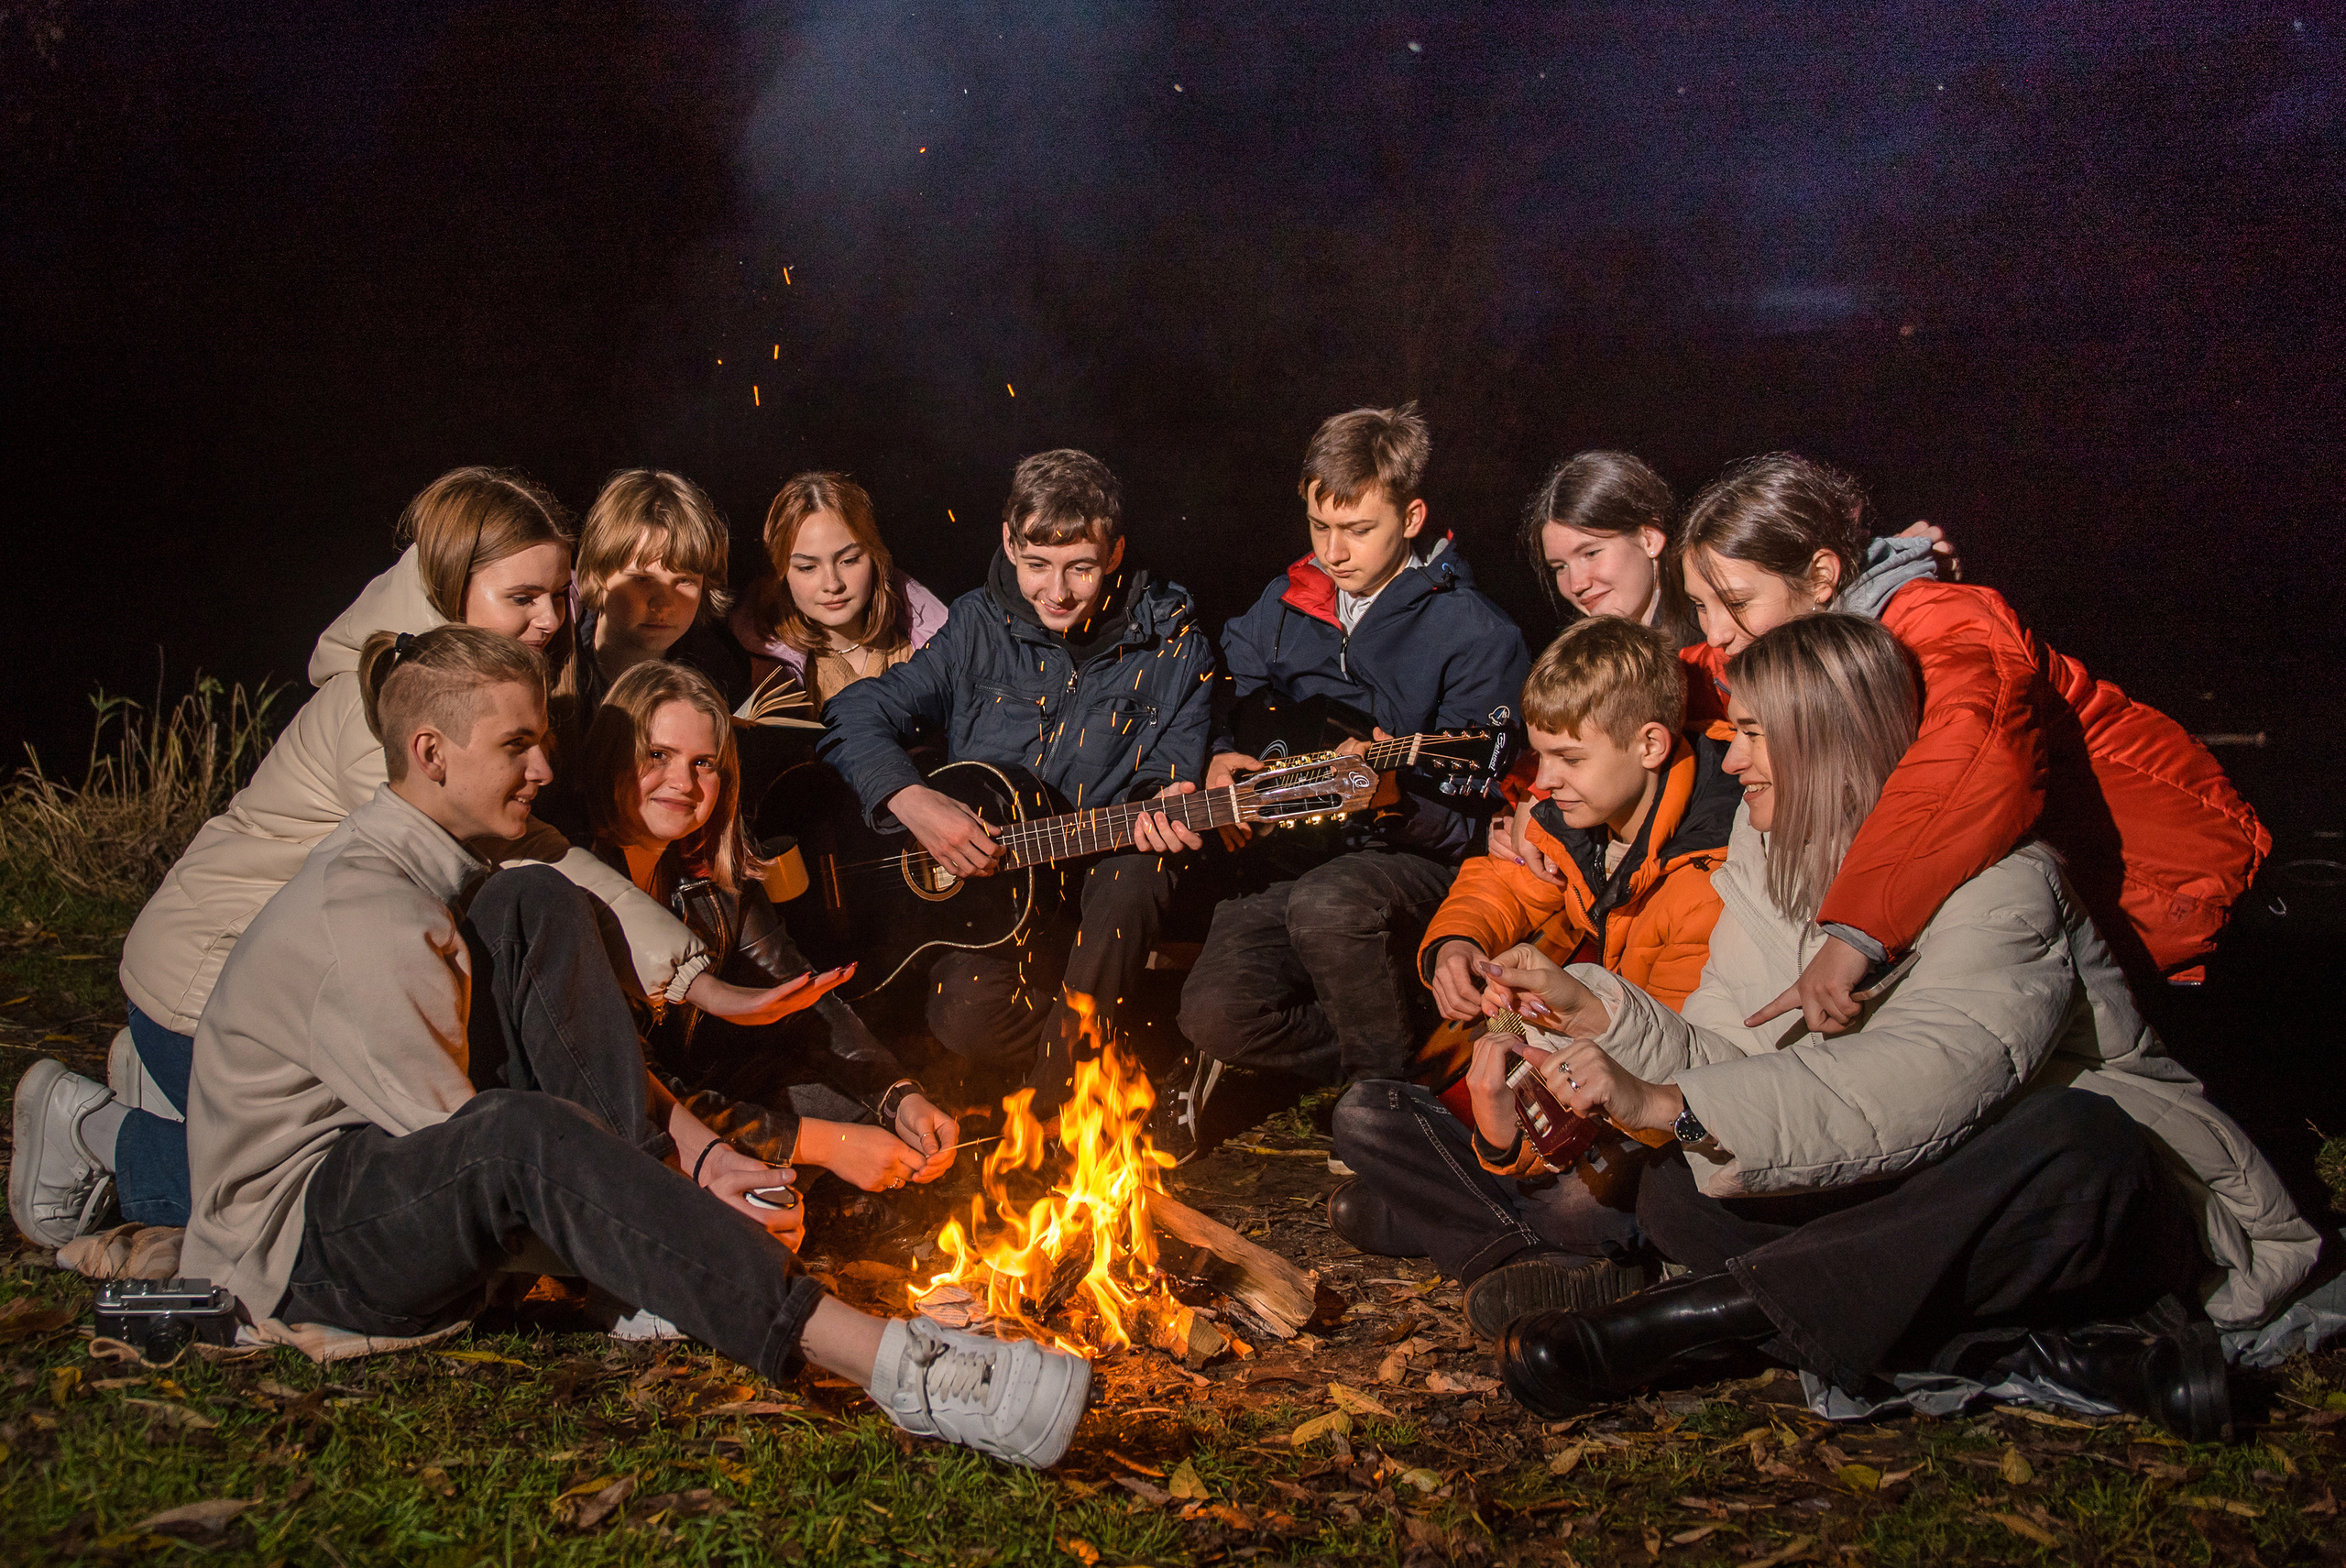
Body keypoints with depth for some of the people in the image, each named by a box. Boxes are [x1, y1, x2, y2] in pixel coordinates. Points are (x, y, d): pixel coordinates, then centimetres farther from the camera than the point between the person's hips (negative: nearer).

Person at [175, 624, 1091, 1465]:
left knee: (535, 909, -7)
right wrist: (681, 1201, -18)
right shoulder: (364, 913, -21)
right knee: (524, 1134, -40)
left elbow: (592, 1061, 10)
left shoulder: (450, 873, 9)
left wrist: (698, 1154, -5)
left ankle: (670, 1272, -17)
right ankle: (892, 1366, -49)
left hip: (407, 1167, 9)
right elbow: (490, 1138, -21)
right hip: (298, 1244, -9)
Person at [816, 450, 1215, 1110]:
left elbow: (1166, 780, 1)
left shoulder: (1172, 650, 1)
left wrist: (1163, 811, -24)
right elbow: (857, 713, 0)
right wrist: (911, 800, -18)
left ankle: (1045, 1108, -23)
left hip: (1107, 889, 0)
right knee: (965, 1013, -32)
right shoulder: (977, 628, 2)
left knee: (1140, 866, -37)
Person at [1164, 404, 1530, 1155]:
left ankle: (1396, 1084, -12)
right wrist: (1220, 761, 0)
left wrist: (1398, 805, -31)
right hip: (1292, 855, 4)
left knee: (1327, 904, -40)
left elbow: (1477, 825, -10)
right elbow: (1233, 710, 24)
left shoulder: (1475, 634, -8)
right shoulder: (1282, 608, 9)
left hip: (1415, 861, -4)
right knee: (1215, 1013, -24)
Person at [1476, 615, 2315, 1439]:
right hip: (1931, 1204, 6)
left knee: (2079, 1140, -40)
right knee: (1675, 1197, -16)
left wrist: (1670, 1104, -42)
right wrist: (1593, 1007, -13)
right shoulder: (1769, 866, 7)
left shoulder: (1998, 875, -18)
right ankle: (2046, 1354, -27)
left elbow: (1927, 1076, -35)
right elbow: (1730, 1060, 2)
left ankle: (1688, 1315, -35)